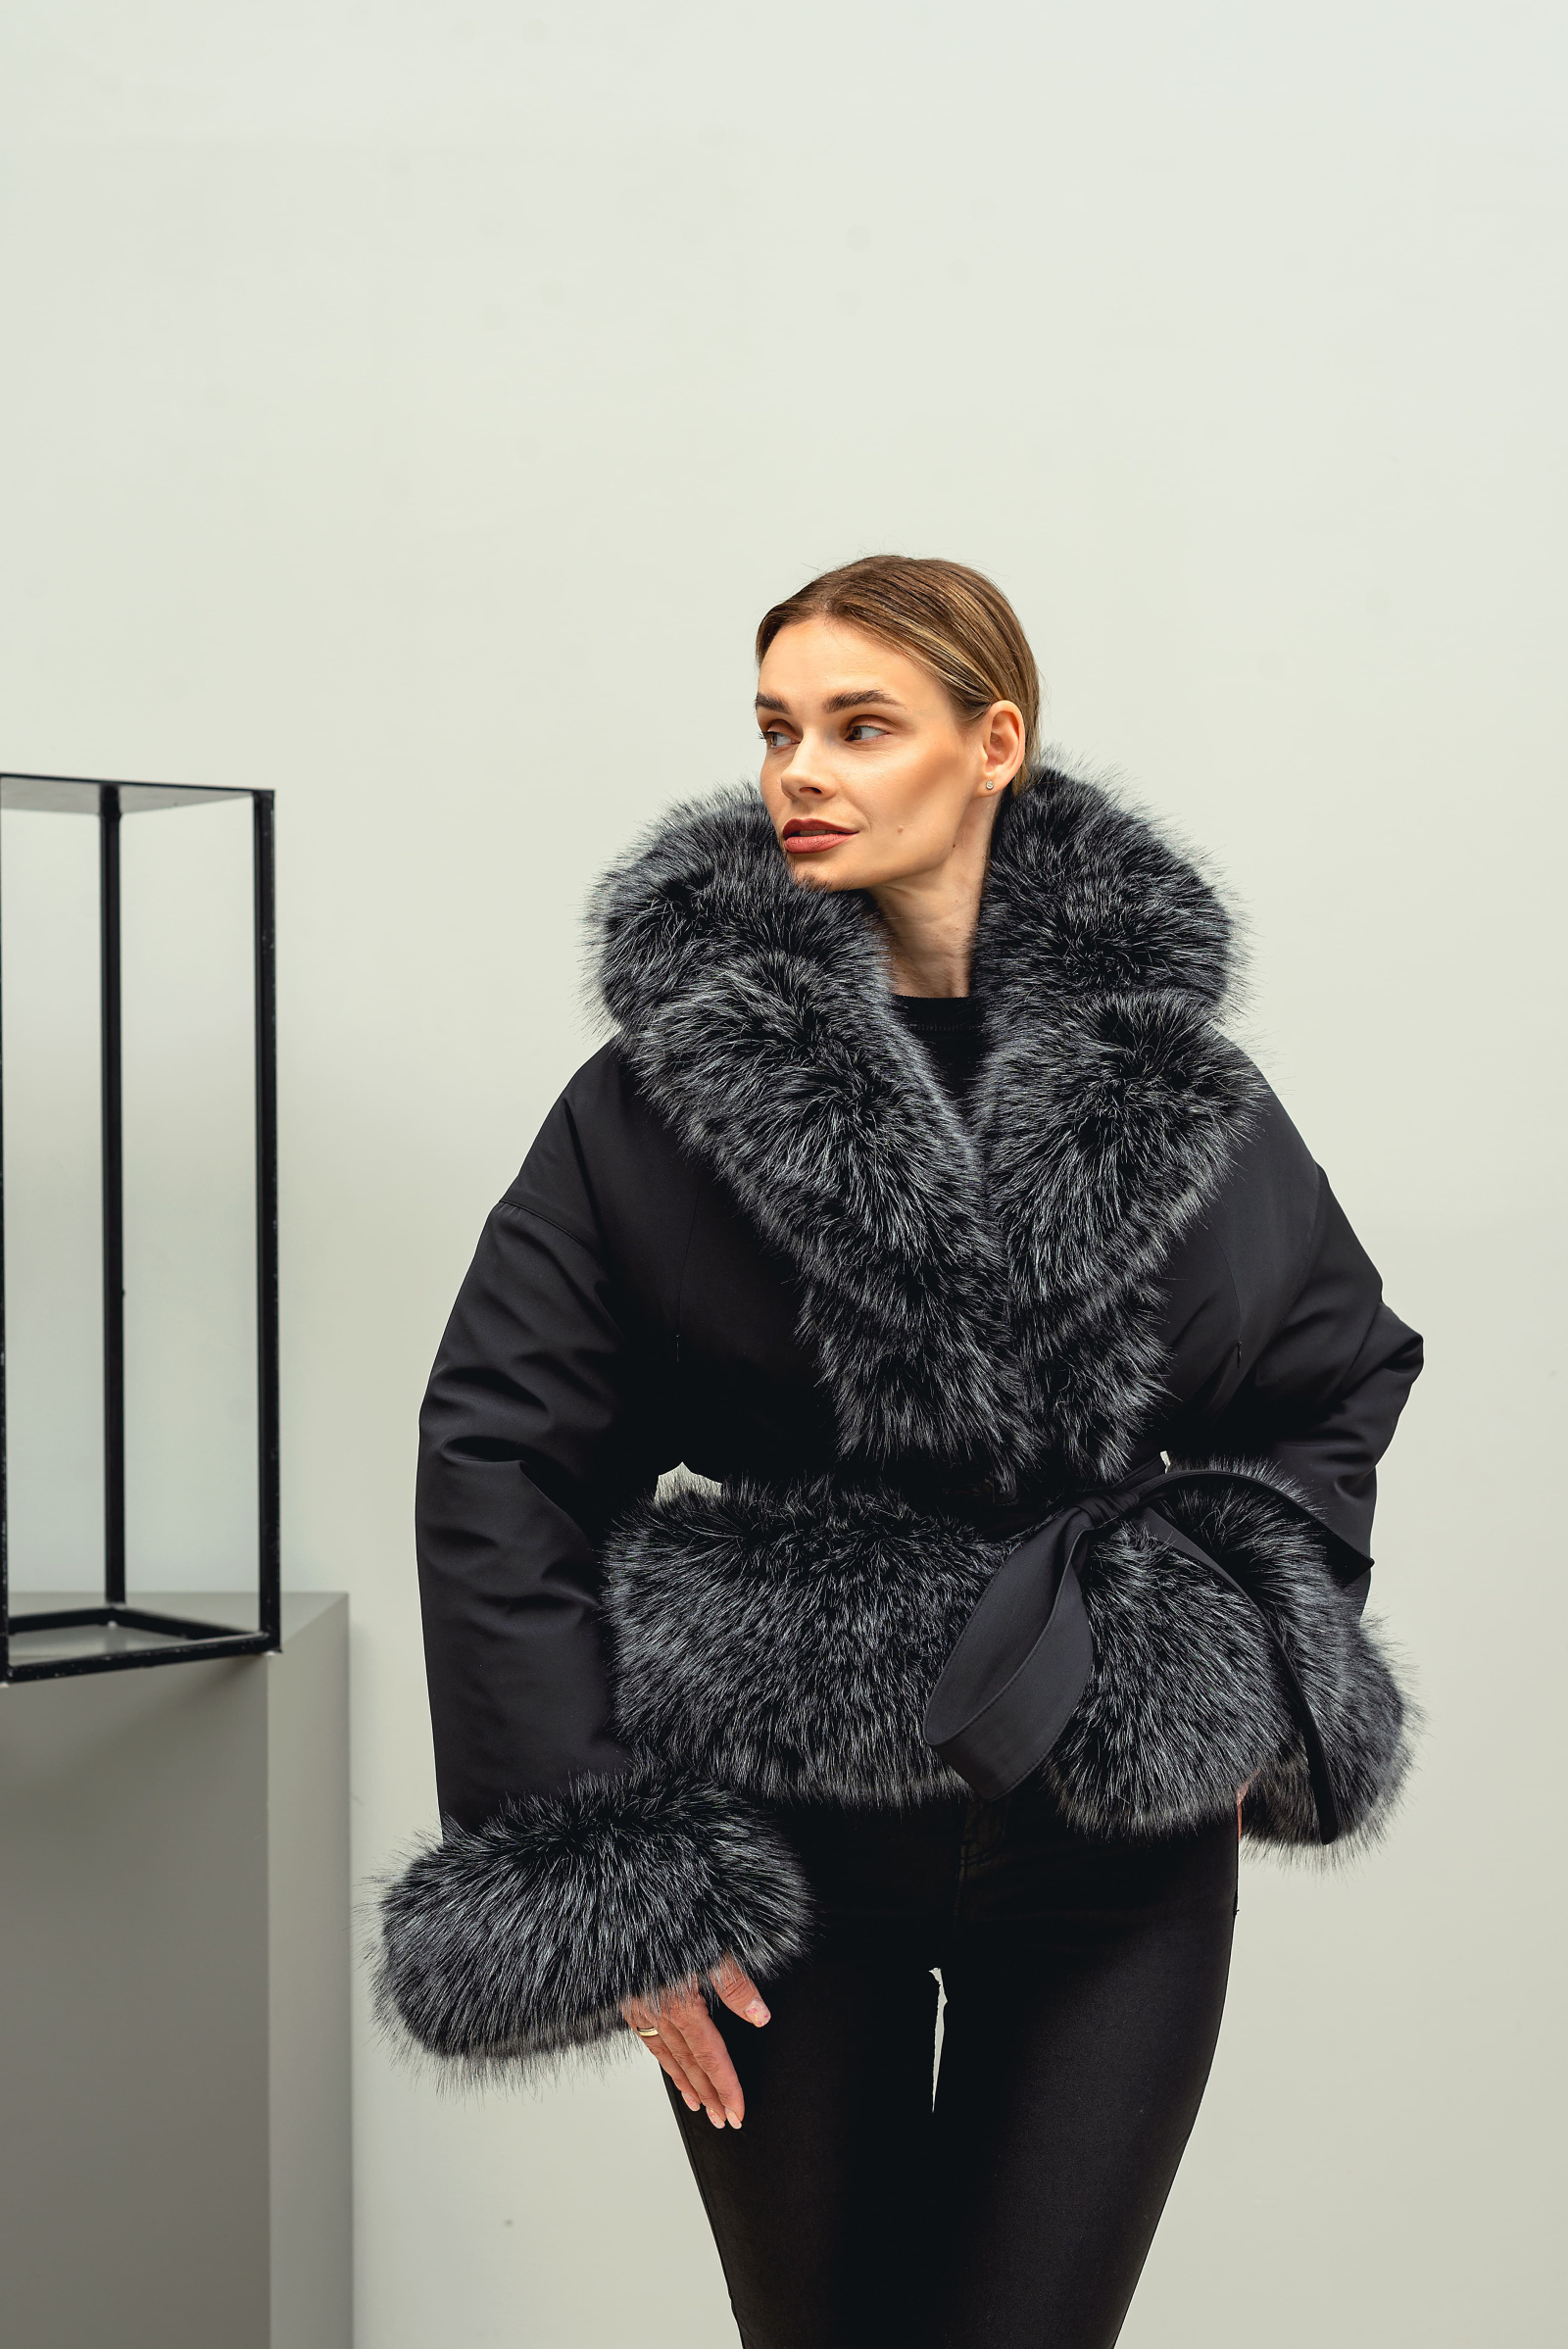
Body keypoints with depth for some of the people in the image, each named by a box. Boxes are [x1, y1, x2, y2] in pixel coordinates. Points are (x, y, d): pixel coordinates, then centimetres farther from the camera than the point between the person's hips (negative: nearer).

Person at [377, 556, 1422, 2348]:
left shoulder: (1169, 1079, 1)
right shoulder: (669, 1082, -6)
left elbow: (1343, 1377, 14)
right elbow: (500, 1456, -7)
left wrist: (1255, 1682, 3)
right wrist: (591, 1876, -11)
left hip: (1114, 1841, 1)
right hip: (780, 1844, -1)